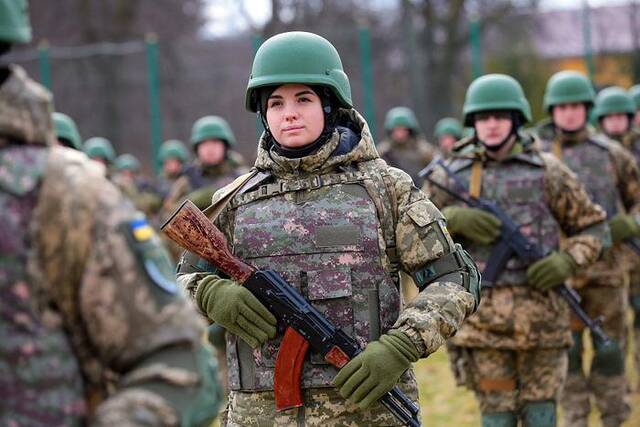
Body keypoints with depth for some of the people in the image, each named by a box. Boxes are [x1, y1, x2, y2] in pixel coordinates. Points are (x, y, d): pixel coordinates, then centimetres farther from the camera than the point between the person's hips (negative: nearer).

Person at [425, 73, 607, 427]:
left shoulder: (547, 172, 4)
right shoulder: (452, 175, 6)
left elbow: (591, 226, 9)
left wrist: (567, 262, -9)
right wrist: (453, 219, -12)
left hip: (540, 313, 0)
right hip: (482, 315, 1)